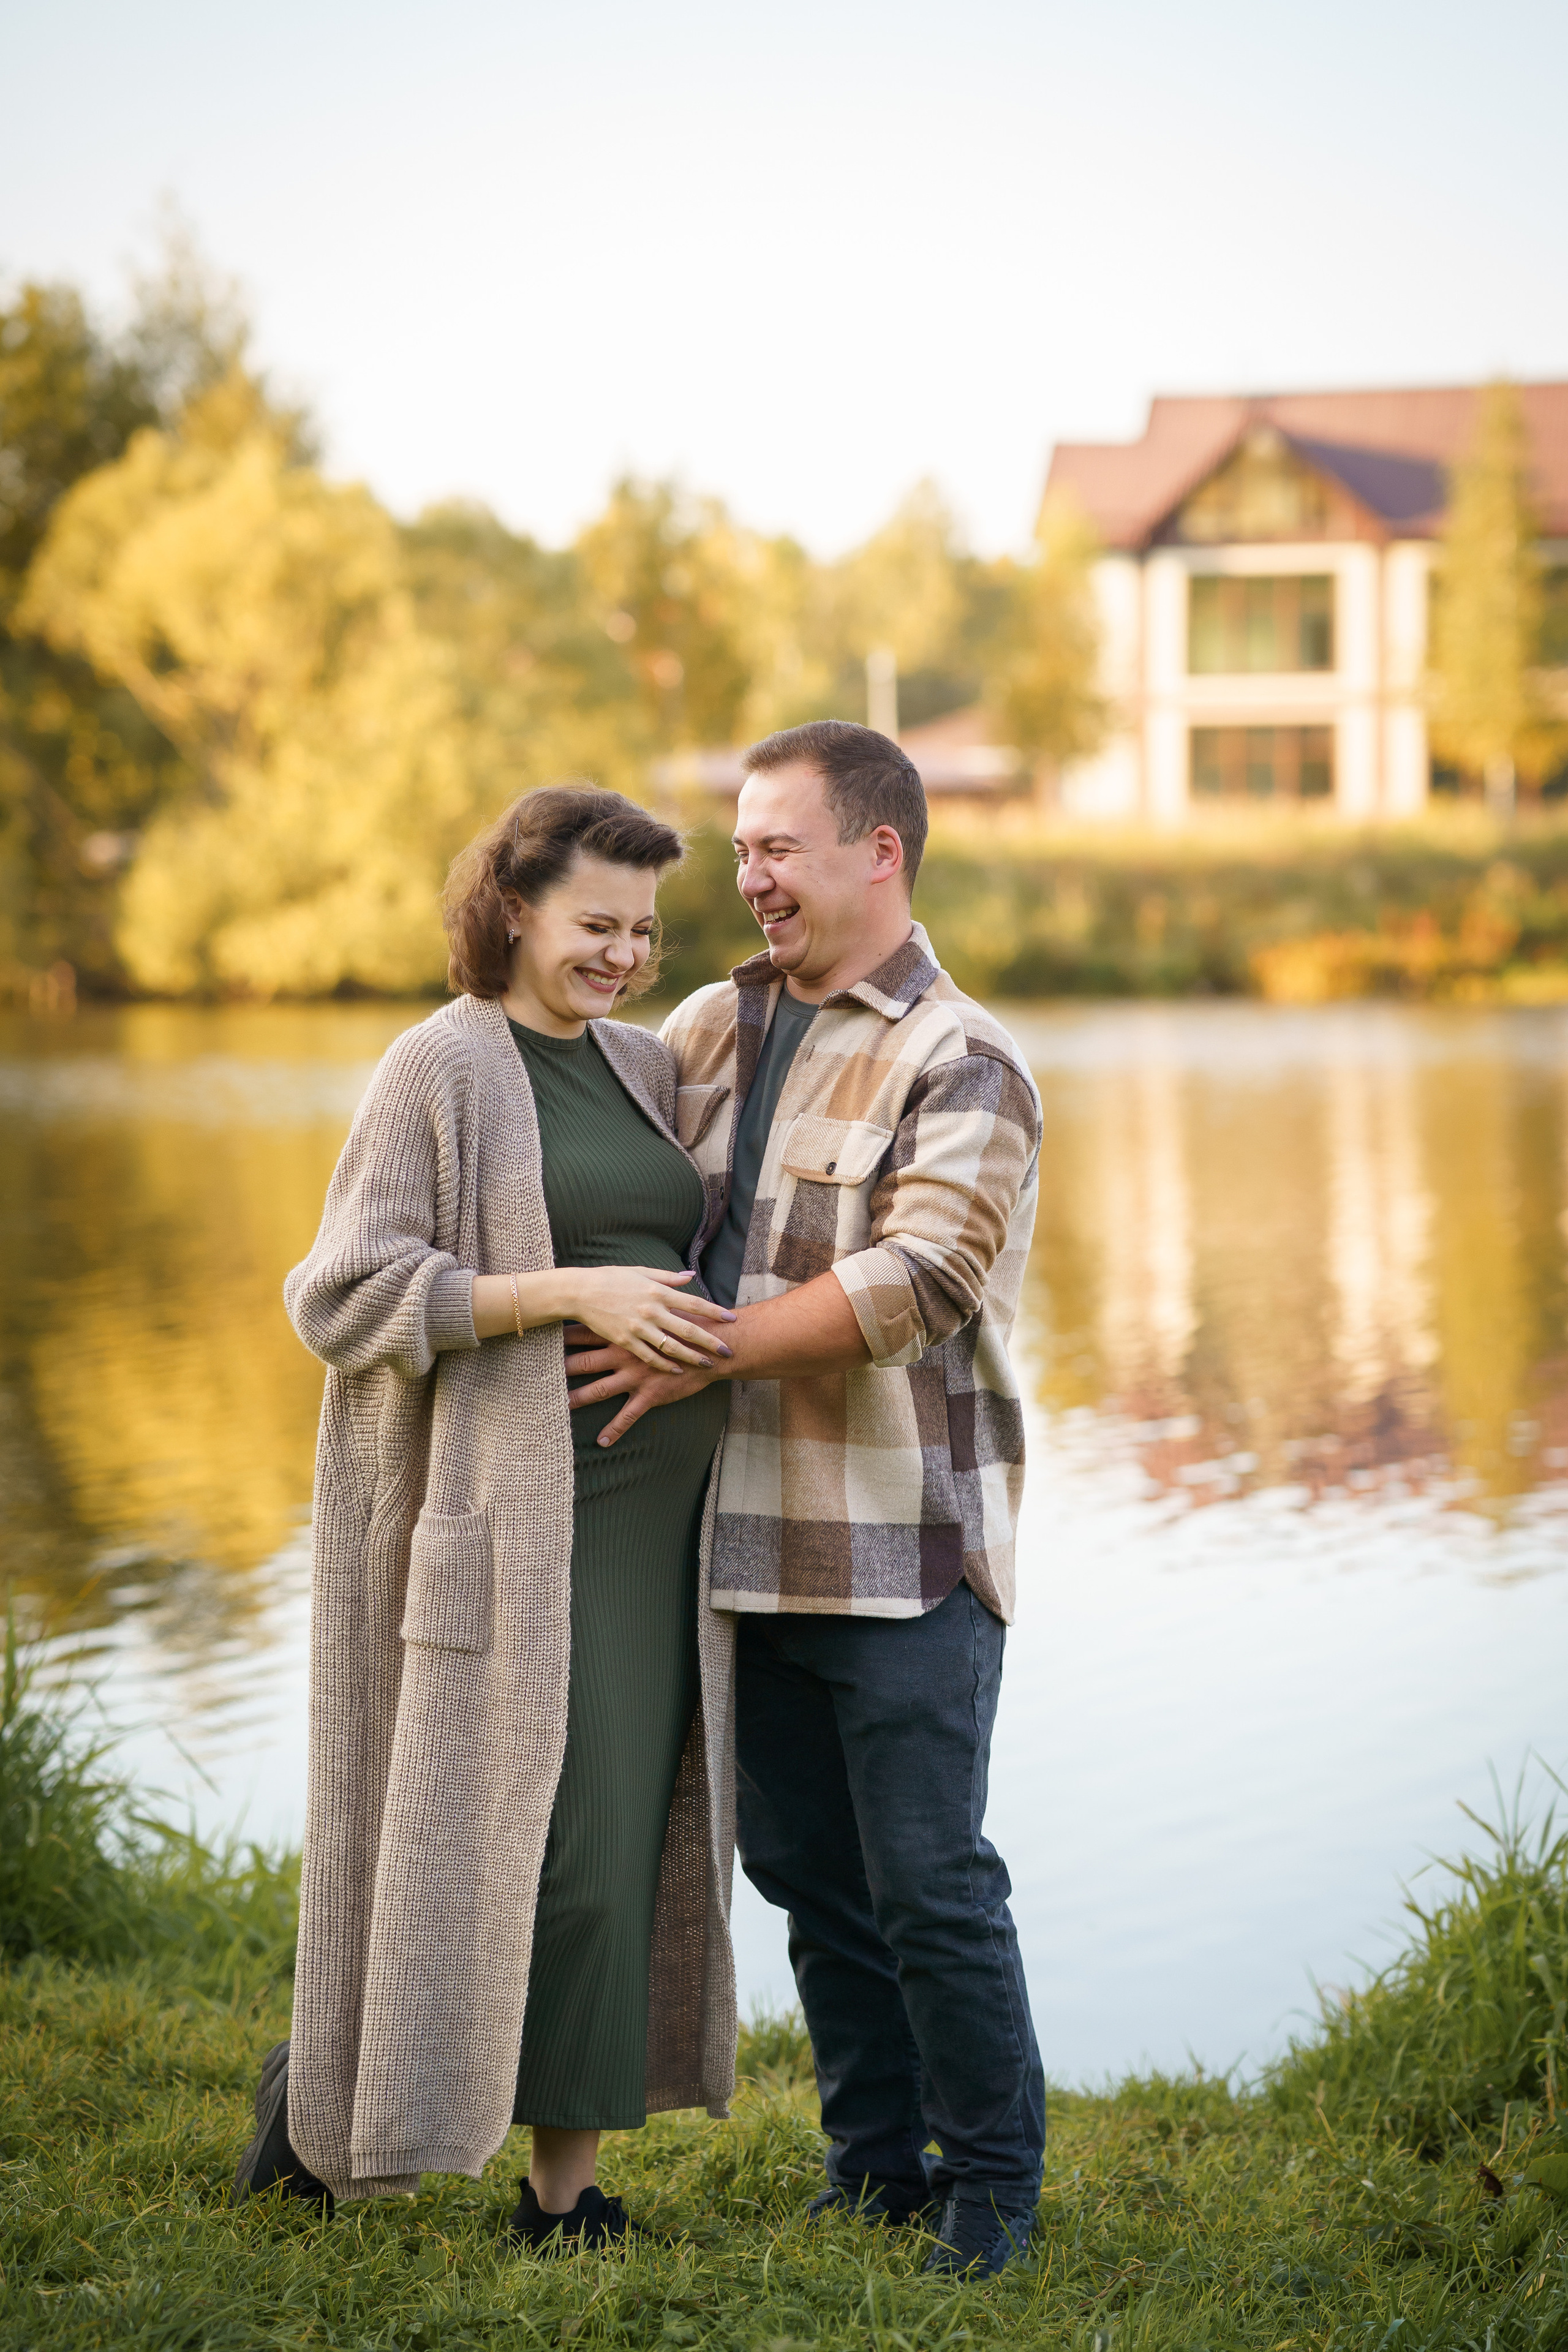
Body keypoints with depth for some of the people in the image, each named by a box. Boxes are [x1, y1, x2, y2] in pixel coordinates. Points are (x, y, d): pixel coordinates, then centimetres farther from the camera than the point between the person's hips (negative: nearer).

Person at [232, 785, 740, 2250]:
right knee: (543, 1838, -8)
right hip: (509, 1510, -7)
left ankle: (567, 2184, 13)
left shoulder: (644, 1069, 15)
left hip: (650, 1512, 7)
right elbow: (347, 1295, -12)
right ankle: (324, 2098, 11)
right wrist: (570, 1296, -19)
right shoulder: (441, 1068, -6)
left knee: (625, 1840, 5)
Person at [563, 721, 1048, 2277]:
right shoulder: (711, 1027, 12)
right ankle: (877, 2171, 26)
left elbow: (917, 1279, -21)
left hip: (905, 1549, -6)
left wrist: (698, 1355, -19)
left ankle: (992, 2179, 15)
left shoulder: (964, 1067, -8)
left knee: (930, 1885, -2)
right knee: (806, 1874, 13)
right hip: (753, 1543, 6)